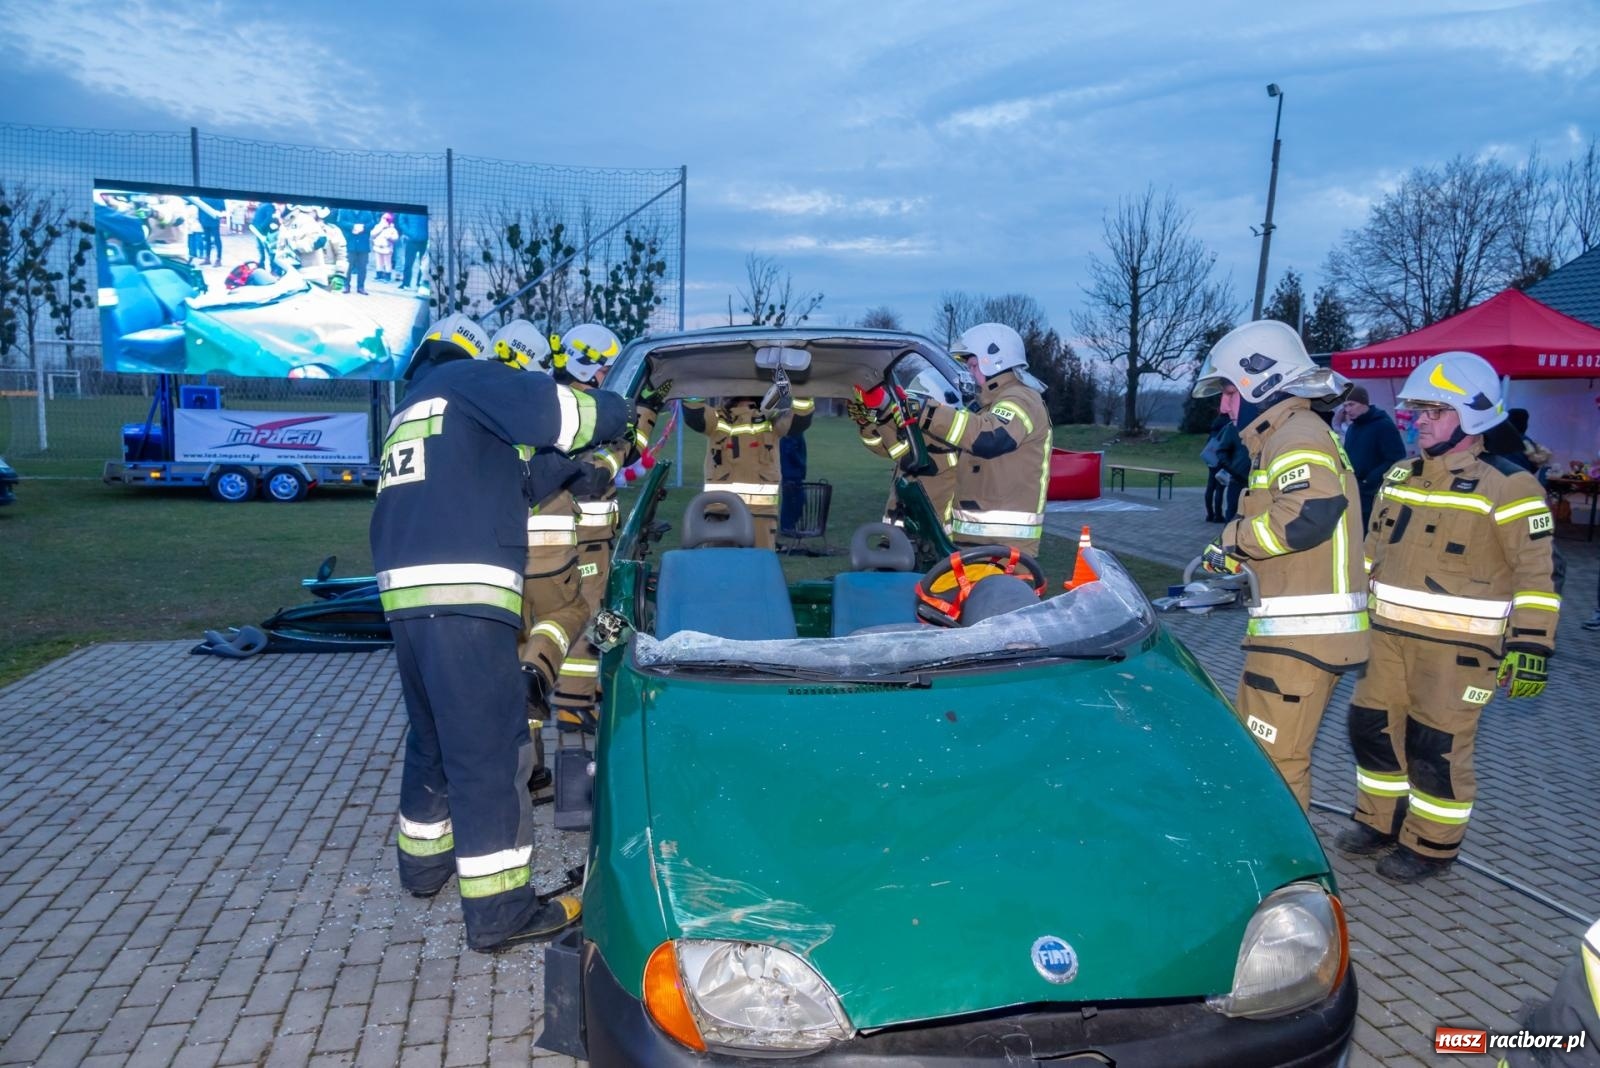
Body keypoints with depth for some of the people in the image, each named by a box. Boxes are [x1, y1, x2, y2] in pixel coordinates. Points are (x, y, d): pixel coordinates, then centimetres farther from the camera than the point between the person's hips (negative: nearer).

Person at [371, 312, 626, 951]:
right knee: (490, 750, -5)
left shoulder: (409, 410, 29)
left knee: (434, 738, 23)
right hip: (463, 594, -9)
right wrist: (612, 414, 11)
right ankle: (499, 909, -1)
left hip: (405, 592, 9)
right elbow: (562, 416, -8)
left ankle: (423, 860, 37)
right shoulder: (471, 381, 4)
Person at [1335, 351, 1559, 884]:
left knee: (1438, 747, 1)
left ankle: (1431, 845, 19)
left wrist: (1530, 648, -17)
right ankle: (1381, 821, 30)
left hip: (1458, 645, -7)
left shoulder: (1507, 486, -11)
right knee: (1371, 726, 12)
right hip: (1388, 634, 7)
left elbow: (1537, 575, -12)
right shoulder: (1399, 476, 10)